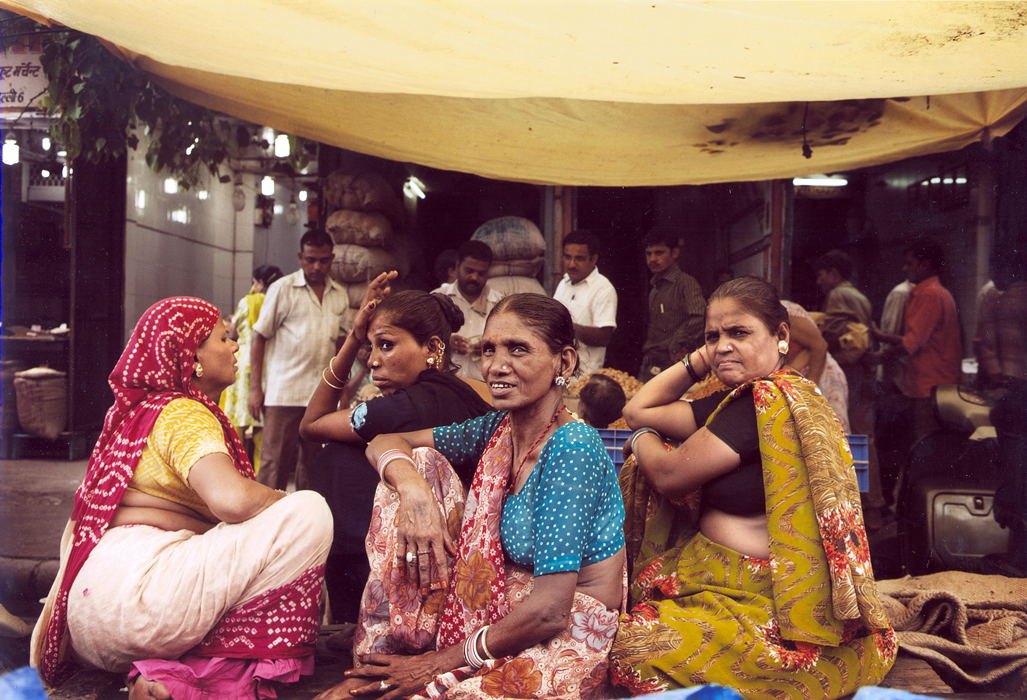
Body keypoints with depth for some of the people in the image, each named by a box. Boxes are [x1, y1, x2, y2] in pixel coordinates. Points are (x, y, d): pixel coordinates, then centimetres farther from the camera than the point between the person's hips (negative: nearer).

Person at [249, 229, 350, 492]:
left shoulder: (340, 296, 11)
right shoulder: (283, 289, 0)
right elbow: (259, 338, 0)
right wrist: (255, 388, -6)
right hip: (284, 394, -4)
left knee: (314, 463, 8)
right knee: (275, 463, -4)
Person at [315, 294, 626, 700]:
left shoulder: (571, 448, -22)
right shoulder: (499, 428, 0)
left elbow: (549, 611, -25)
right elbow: (385, 444, 5)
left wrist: (444, 661, -14)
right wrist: (414, 490, -17)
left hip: (569, 646, -8)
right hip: (506, 614, 8)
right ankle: (375, 663, 1)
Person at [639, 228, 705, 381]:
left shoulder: (685, 282, -9)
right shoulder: (655, 287, 18)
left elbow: (699, 316, -25)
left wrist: (679, 348, -18)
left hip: (671, 363, -8)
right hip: (650, 365, 8)